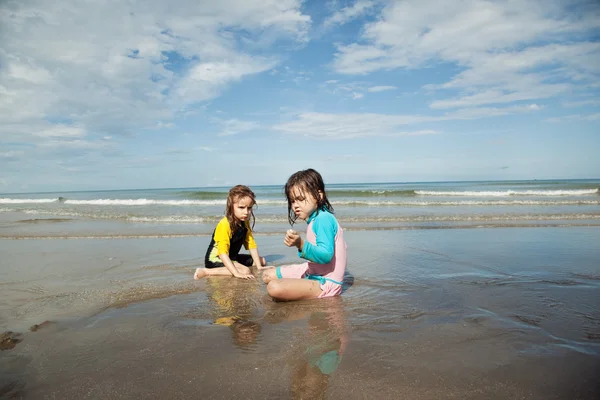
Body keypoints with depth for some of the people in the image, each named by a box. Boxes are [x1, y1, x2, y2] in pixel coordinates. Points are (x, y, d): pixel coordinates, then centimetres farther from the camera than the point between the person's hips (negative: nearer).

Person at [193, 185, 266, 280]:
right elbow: (223, 253, -33)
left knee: (262, 261, 16)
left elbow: (252, 245, 0)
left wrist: (259, 266, -7)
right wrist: (236, 273, -39)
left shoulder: (245, 223, -1)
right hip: (216, 259, -9)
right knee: (245, 271, -32)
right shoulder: (225, 225, -27)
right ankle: (206, 271, -22)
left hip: (231, 258, 9)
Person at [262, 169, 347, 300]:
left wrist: (301, 244, -36)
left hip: (326, 281, -10)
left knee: (274, 288, -30)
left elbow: (326, 255, -29)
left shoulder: (324, 219, -20)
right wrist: (298, 243, 0)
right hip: (311, 271, 10)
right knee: (268, 275, 17)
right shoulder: (315, 218, 10)